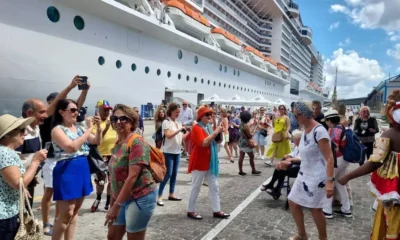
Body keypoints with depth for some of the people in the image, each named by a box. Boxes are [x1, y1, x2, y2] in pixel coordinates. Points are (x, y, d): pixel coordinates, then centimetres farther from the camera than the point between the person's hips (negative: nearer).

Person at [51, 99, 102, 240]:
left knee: (75, 211, 15)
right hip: (67, 171, -7)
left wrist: (98, 127, -3)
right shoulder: (57, 130, -9)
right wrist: (89, 129, -21)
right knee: (66, 214, -2)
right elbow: (72, 147, -25)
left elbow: (97, 142, 14)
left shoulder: (78, 128, 10)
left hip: (82, 170, 7)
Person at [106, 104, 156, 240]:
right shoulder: (118, 143, 9)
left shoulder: (136, 142, -17)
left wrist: (116, 205, -20)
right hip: (123, 198, 8)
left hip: (140, 198, -8)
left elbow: (132, 177, -22)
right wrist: (113, 202, 16)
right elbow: (115, 176, 15)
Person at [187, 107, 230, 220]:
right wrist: (215, 132, -26)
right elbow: (204, 143, -27)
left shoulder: (208, 127, 12)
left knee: (214, 187, 11)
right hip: (199, 163, -8)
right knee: (195, 187, 3)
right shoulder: (197, 128, -14)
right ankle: (191, 211, 16)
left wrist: (219, 133, -2)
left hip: (210, 162, 9)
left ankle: (217, 211, 19)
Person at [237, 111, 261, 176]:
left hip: (241, 141, 8)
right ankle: (253, 170, 12)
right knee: (251, 156, 4)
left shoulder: (241, 124, 7)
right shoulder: (246, 125, -19)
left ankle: (241, 171, 9)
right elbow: (249, 135, -19)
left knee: (241, 157, 7)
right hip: (246, 143, -8)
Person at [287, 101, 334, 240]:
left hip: (317, 176, -9)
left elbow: (329, 158, -23)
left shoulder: (319, 131, -21)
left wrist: (329, 181, -26)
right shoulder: (305, 130, 5)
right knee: (293, 202, 14)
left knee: (315, 208, 6)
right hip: (304, 174, 9)